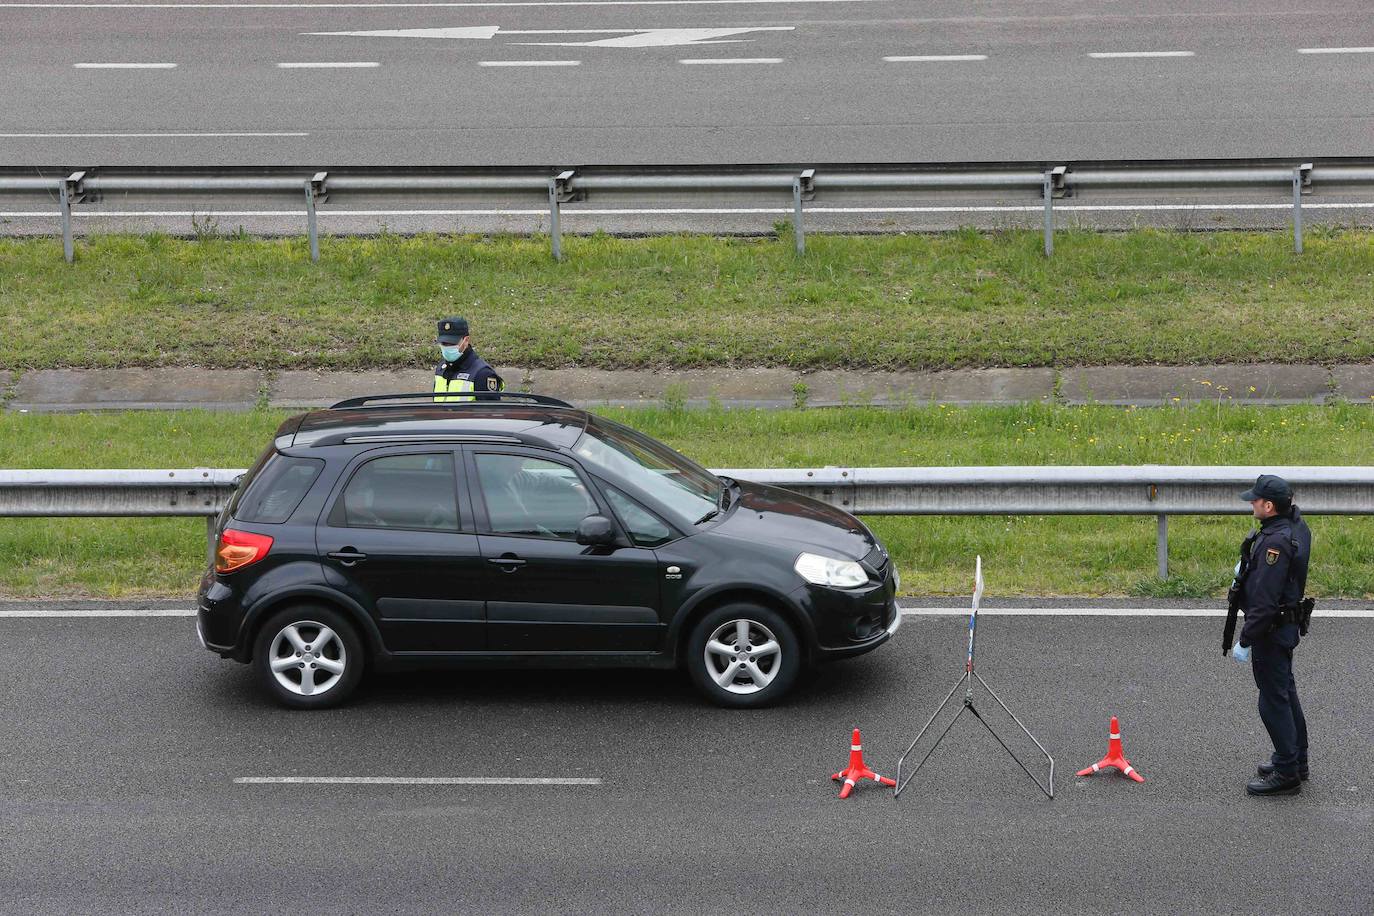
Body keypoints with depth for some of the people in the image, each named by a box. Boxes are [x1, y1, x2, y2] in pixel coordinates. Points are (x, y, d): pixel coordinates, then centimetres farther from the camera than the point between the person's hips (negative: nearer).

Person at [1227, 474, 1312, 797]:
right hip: (1287, 624, 10)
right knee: (1286, 692, 21)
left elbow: (1264, 600, -29)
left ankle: (1286, 773, 5)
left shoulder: (1275, 542, -28)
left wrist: (1245, 640, -23)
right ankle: (1296, 760, 33)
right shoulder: (1296, 525, 3)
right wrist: (1249, 564, 12)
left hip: (1271, 630, -10)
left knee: (1274, 700, -2)